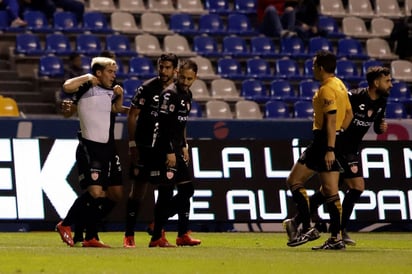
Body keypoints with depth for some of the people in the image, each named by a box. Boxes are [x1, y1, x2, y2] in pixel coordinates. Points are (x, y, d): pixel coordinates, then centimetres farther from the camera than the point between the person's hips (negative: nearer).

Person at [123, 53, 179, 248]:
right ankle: (129, 235, 0)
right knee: (138, 189, -4)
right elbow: (132, 115, -3)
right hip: (144, 147, -4)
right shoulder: (147, 88, -6)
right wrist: (132, 144, -8)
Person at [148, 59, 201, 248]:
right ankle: (157, 237, -5)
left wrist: (184, 147, 18)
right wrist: (170, 152, -21)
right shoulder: (170, 94, -14)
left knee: (187, 189, 9)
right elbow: (164, 125, -19)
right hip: (164, 149, -10)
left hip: (177, 149, 10)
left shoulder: (187, 95, 15)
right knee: (166, 191, -9)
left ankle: (183, 234, 14)